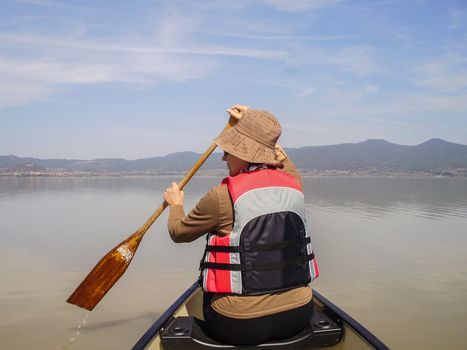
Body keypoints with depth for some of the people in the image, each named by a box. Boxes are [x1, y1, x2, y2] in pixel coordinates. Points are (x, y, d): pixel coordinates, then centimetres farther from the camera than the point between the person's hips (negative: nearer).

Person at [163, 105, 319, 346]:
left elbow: (178, 232, 2)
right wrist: (252, 123, 33)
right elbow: (284, 161, 24)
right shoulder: (294, 183, -1)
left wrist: (176, 204, 23)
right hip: (297, 316, 5)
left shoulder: (223, 196, -16)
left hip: (238, 326, -4)